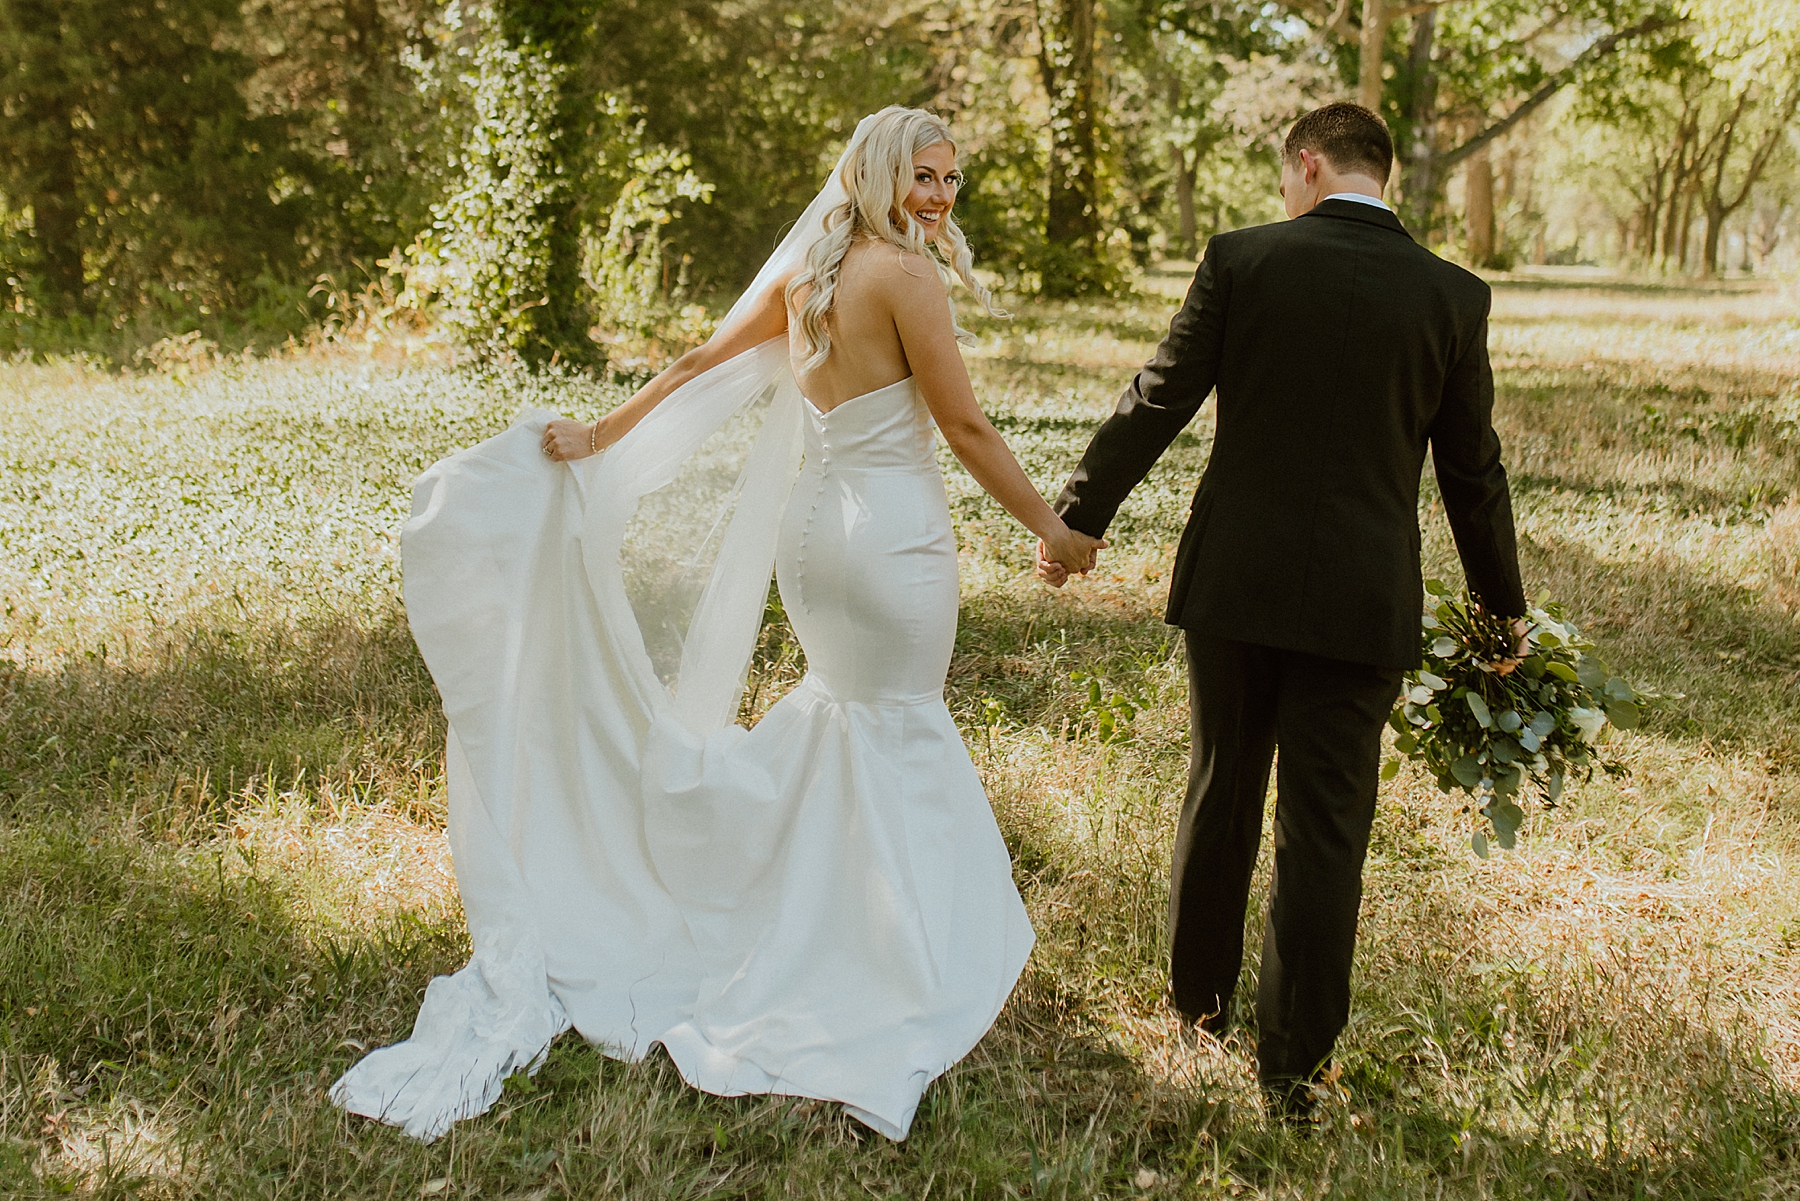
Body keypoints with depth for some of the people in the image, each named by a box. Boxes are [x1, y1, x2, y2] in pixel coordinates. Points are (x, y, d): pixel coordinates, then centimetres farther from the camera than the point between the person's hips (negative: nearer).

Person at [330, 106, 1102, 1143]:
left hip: (810, 520, 7)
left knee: (850, 697, 26)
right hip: (894, 527, -7)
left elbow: (701, 366, 11)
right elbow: (965, 426, -14)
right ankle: (904, 945, 18)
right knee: (903, 725, 7)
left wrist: (600, 439, 18)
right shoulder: (905, 275, -14)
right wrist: (1050, 527, -5)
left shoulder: (803, 274, 7)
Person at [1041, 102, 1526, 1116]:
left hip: (1234, 582, 1)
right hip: (1360, 602, -1)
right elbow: (1473, 471, 3)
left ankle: (1201, 998, 35)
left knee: (1221, 797, 18)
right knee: (1326, 831, 6)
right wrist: (1504, 612, 14)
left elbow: (1156, 404, -3)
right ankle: (1295, 1066, 14)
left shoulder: (1242, 261, -5)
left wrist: (1078, 518, 7)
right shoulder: (1454, 297, -2)